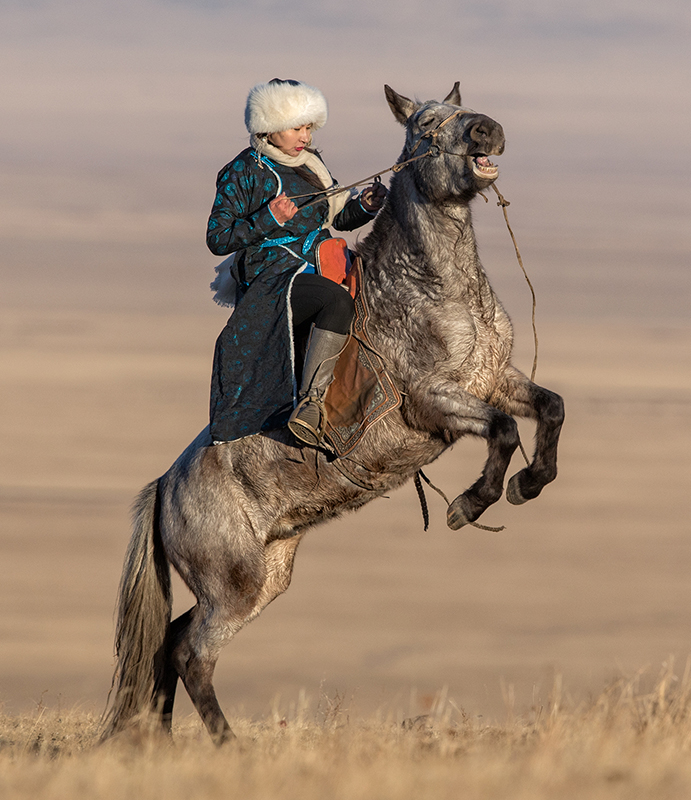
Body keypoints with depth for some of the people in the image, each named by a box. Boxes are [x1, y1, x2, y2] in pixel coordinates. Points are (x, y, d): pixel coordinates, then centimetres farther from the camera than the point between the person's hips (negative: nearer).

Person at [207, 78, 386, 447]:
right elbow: (217, 238, -5)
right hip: (271, 278, -8)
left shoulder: (311, 165, 19)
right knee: (337, 299, -36)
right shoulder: (243, 172, -1)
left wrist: (365, 206, 6)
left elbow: (339, 217, 28)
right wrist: (269, 219, -17)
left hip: (320, 270, 8)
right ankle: (309, 401, -39)